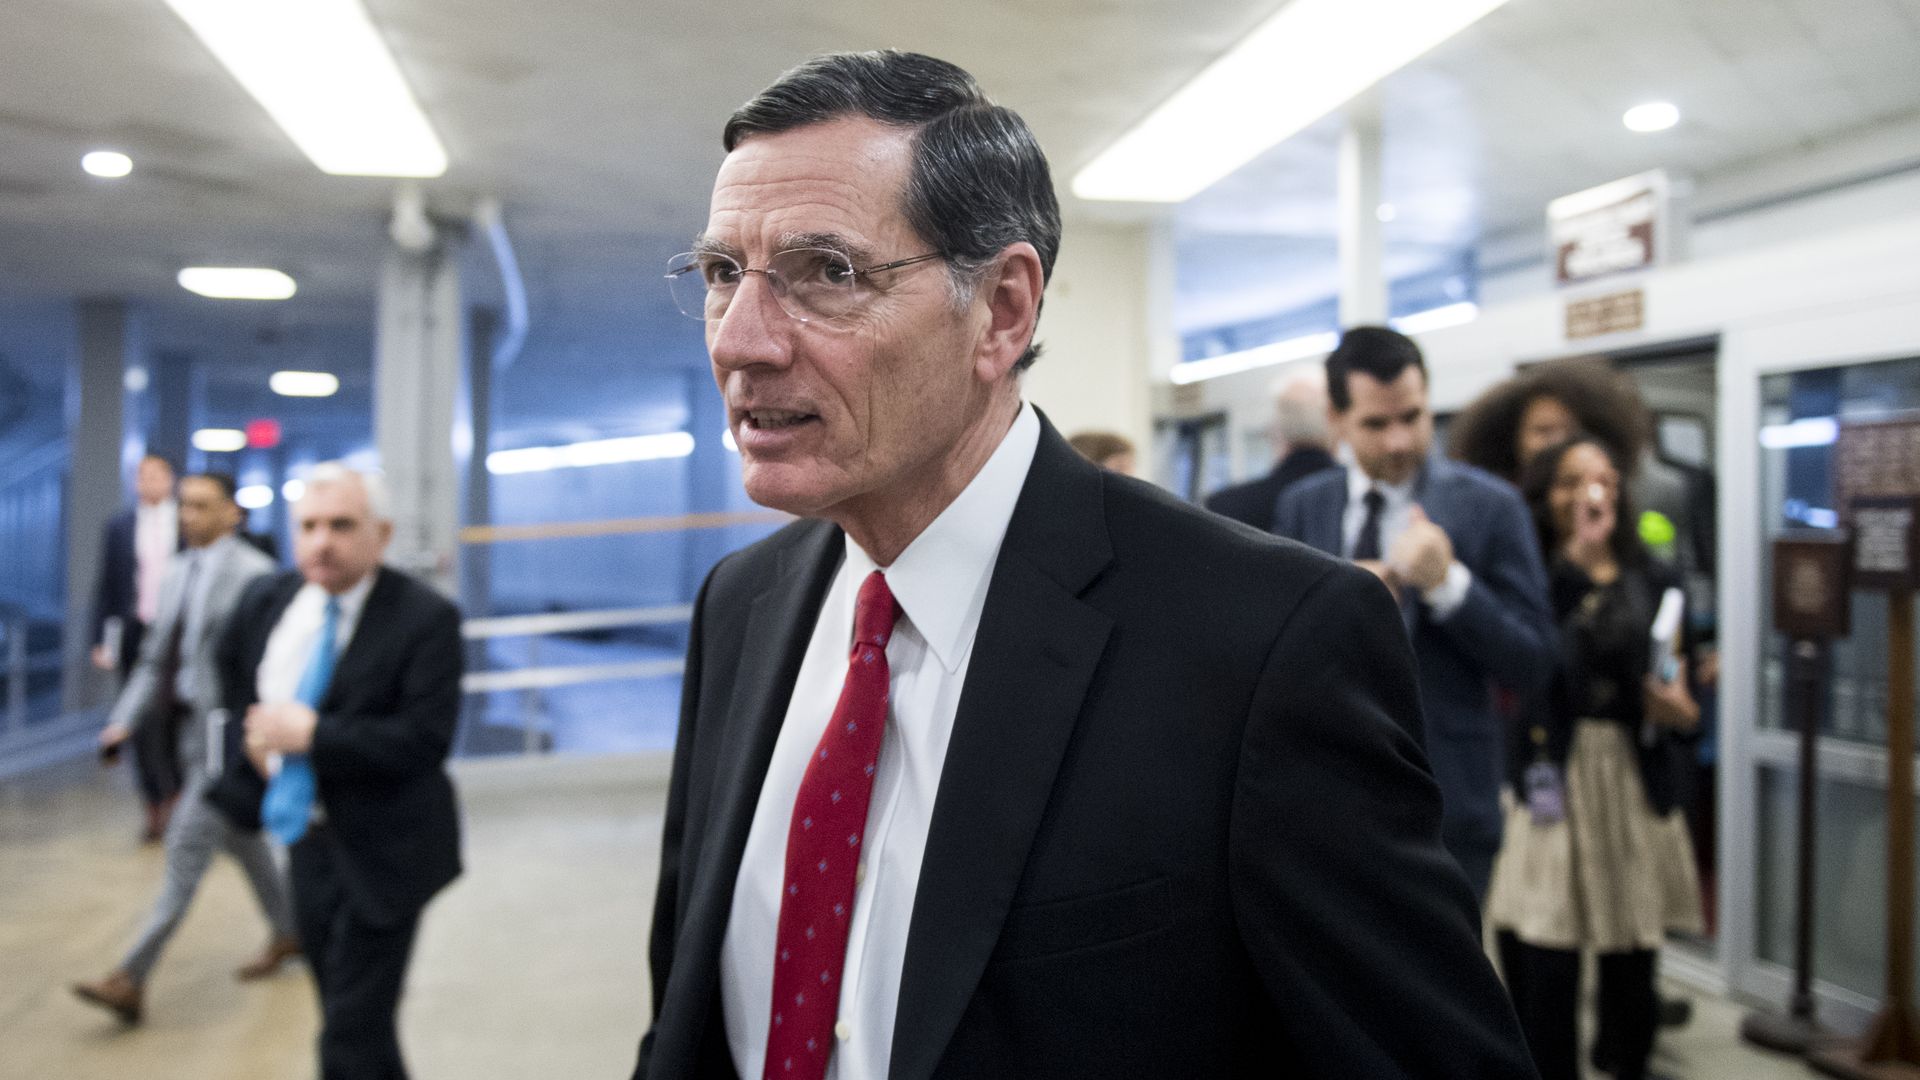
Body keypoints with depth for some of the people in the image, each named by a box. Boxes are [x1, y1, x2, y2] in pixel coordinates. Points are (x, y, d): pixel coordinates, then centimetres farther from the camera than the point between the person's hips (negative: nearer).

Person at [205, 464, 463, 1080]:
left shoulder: (425, 618, -17)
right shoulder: (265, 604, 3)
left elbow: (424, 741, -24)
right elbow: (235, 686, 21)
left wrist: (312, 735, -25)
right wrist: (248, 741, 3)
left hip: (380, 851, -7)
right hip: (306, 840, 7)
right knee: (349, 1014, 21)